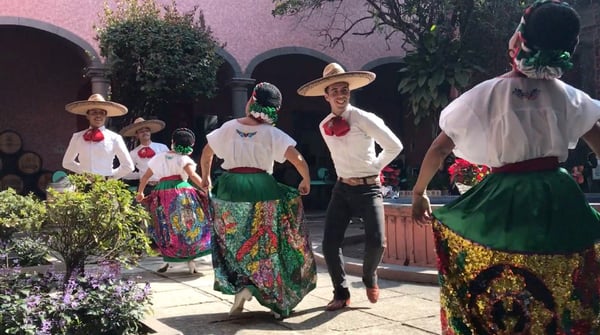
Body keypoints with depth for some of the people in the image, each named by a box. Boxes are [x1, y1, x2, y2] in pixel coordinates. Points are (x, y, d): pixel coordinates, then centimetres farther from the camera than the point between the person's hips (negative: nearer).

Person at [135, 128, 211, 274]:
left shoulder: (158, 157, 19)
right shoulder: (184, 159, 5)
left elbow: (145, 177, 24)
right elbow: (193, 176, -12)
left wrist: (140, 193, 37)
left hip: (161, 195, 4)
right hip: (182, 194, -4)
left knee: (165, 229, 13)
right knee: (189, 227, 3)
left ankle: (166, 260, 13)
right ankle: (191, 261, 1)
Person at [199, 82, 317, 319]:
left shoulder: (228, 128, 3)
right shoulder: (271, 133, -7)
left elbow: (206, 153, 17)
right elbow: (298, 159, -14)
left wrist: (205, 178, 33)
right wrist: (306, 182, 4)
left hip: (230, 189, 2)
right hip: (261, 190, -2)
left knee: (234, 243, 17)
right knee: (263, 244, 10)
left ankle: (239, 286, 8)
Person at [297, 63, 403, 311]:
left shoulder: (363, 118, -14)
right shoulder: (324, 126, 4)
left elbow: (394, 146, -9)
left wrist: (375, 167, 0)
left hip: (368, 188, -4)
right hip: (342, 189, 5)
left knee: (376, 241, -19)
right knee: (329, 243, -4)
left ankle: (370, 278, 15)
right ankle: (341, 293, 17)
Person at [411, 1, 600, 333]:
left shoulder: (485, 94, -6)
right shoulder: (565, 95, 2)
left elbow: (438, 148, -2)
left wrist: (418, 193, 11)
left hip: (504, 200, -2)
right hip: (558, 200, 2)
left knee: (493, 300, 14)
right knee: (565, 300, 13)